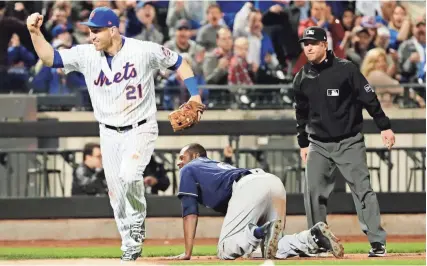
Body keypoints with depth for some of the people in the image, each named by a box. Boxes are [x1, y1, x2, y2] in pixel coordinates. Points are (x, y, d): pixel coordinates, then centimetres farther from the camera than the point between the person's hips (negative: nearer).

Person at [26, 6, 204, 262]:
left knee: (128, 174, -28)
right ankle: (131, 246, 22)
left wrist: (195, 95, -11)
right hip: (109, 134, 4)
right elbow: (50, 57, -11)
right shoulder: (86, 54, -6)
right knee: (116, 194, 6)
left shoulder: (144, 51, -14)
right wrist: (35, 33, -26)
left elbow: (178, 63, -2)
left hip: (141, 129, -4)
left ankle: (138, 219, 0)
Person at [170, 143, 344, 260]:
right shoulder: (219, 165, 44)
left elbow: (190, 213, 13)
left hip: (249, 185, -7)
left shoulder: (189, 170, 24)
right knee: (273, 251, 10)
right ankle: (315, 236, -12)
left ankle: (262, 232, -36)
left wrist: (187, 253, 10)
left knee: (225, 251, -11)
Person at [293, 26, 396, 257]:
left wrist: (384, 127, -9)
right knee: (313, 192, -2)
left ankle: (378, 242, -8)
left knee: (362, 190, -8)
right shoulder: (302, 78, 5)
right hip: (318, 145, 4)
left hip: (349, 143, -4)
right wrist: (303, 143, 17)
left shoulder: (345, 69, -9)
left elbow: (369, 98, -7)